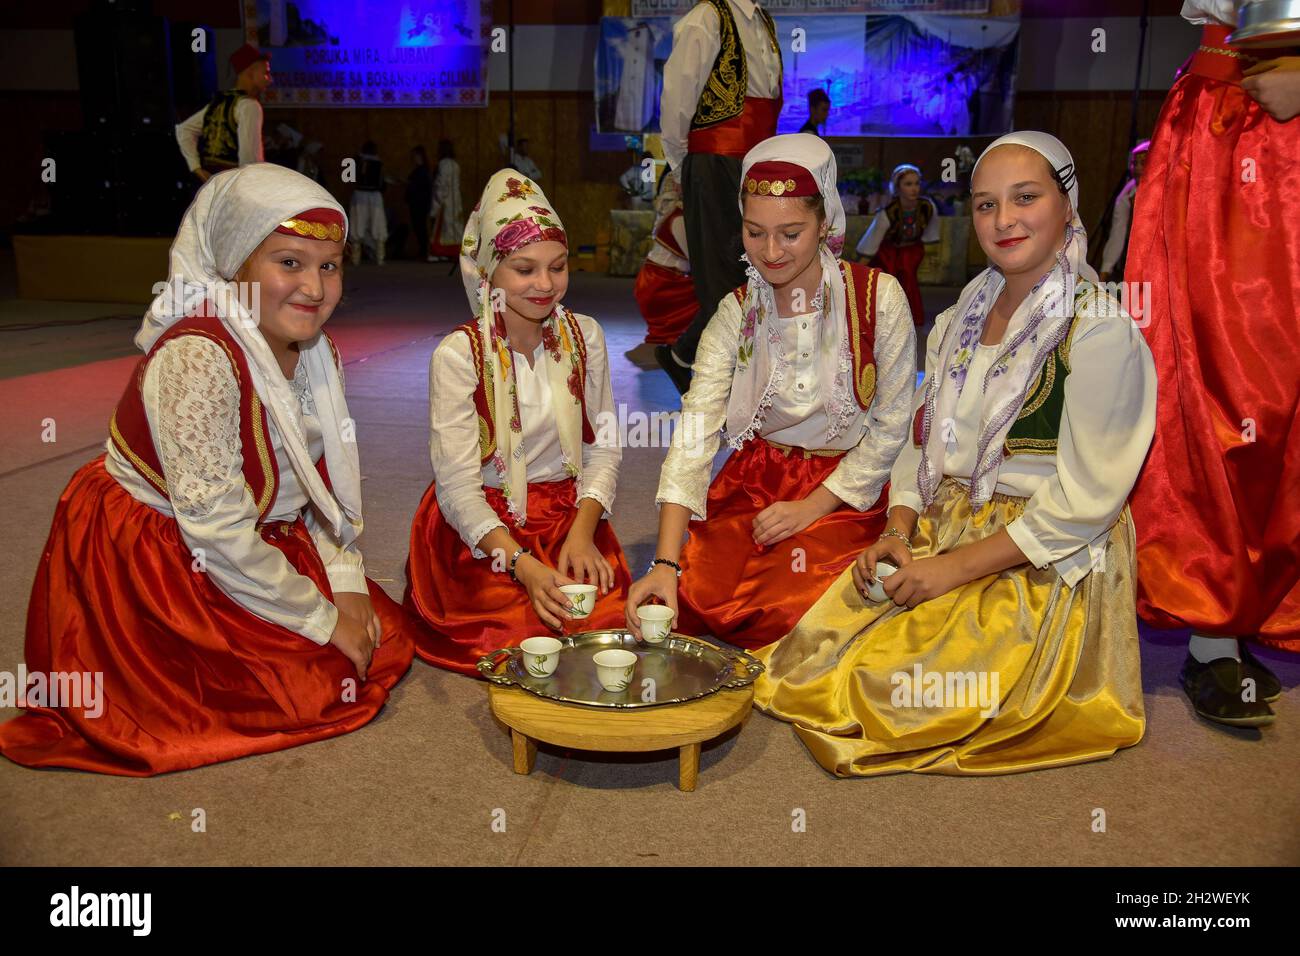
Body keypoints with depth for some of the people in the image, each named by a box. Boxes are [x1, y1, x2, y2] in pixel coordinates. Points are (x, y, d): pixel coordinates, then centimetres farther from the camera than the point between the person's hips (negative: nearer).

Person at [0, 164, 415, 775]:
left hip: (261, 545, 8)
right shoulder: (197, 357, -28)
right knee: (310, 686, -10)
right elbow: (217, 529, -29)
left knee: (384, 639, 4)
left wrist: (347, 583, -7)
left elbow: (326, 487, 6)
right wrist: (322, 618, -21)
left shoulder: (316, 354, -2)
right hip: (147, 559, -8)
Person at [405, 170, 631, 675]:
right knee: (527, 633, -23)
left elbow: (604, 445, 4)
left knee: (610, 619, -19)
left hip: (570, 515, 3)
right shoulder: (458, 354, -12)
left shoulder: (584, 335, 2)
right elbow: (458, 485, -15)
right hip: (479, 529, -3)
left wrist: (582, 533, -13)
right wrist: (525, 567, -27)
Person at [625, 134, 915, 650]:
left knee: (784, 614, -24)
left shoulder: (878, 297, -10)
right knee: (692, 600, -18)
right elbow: (694, 434, -15)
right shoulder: (736, 313, -4)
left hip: (845, 492, -2)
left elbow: (892, 425, -4)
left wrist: (812, 507, -12)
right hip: (752, 484, 3)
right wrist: (665, 563, -26)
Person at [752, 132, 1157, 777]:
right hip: (940, 538, 6)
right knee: (810, 659, -9)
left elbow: (1085, 500, -17)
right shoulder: (963, 318, 10)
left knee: (878, 688, -17)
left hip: (1046, 571, -6)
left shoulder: (1101, 331, -13)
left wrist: (954, 567, -18)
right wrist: (897, 535, -5)